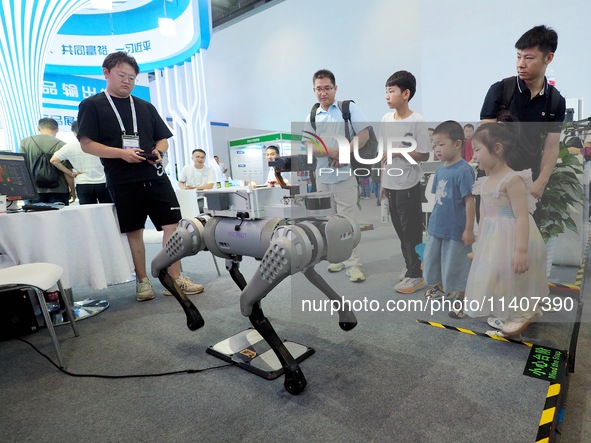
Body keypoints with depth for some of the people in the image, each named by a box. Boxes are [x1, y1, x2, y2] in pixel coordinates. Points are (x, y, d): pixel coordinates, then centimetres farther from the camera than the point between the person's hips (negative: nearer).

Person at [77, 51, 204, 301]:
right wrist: (122, 153, -17)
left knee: (172, 224, -4)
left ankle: (175, 278, 4)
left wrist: (159, 151, -5)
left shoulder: (145, 107, 18)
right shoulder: (91, 105, 5)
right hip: (122, 182, -3)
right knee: (134, 231, 3)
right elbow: (86, 144, -3)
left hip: (155, 176, 3)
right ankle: (142, 280, 18)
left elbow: (163, 138, 18)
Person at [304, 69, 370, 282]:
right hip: (322, 175, 5)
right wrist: (330, 151, -18)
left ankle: (353, 264, 4)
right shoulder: (311, 116, 8)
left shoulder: (349, 107, 0)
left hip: (344, 174, -5)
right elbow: (310, 147, -1)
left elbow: (364, 134, -7)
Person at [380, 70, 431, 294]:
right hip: (391, 185, 6)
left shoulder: (417, 122, -13)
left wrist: (400, 152, -20)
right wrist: (383, 182, 13)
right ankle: (410, 265, 33)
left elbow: (424, 155, -9)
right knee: (400, 228, 16)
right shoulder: (386, 119, 6)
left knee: (411, 229, 3)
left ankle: (416, 274, 17)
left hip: (408, 186, -6)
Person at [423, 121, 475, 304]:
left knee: (456, 264, 8)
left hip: (456, 229, -7)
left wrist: (469, 229, -16)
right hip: (437, 227, 8)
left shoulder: (464, 170, -19)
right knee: (433, 259, 21)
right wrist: (434, 220, 15)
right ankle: (441, 287, 45)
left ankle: (462, 297, 29)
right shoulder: (440, 170, 3)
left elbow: (469, 201, -18)